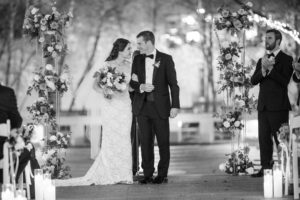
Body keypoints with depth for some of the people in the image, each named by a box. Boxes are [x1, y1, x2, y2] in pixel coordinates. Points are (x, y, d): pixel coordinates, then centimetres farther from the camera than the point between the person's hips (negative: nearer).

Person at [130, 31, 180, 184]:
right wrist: (141, 87, -11)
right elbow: (132, 82, 13)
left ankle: (162, 174, 11)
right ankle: (147, 174, 8)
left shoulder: (165, 59, -1)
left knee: (163, 141, 1)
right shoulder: (137, 59, 10)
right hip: (142, 106, 3)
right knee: (145, 141, 2)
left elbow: (173, 84, -2)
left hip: (160, 107, -3)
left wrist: (175, 106, -9)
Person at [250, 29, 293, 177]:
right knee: (264, 138, 5)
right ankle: (265, 168, 9)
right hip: (263, 106, 6)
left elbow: (284, 81, -14)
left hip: (278, 106, -6)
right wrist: (263, 70, -12)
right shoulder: (262, 61, 17)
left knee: (280, 139, -5)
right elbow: (253, 81, 5)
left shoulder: (286, 59, -1)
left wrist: (270, 68, -18)